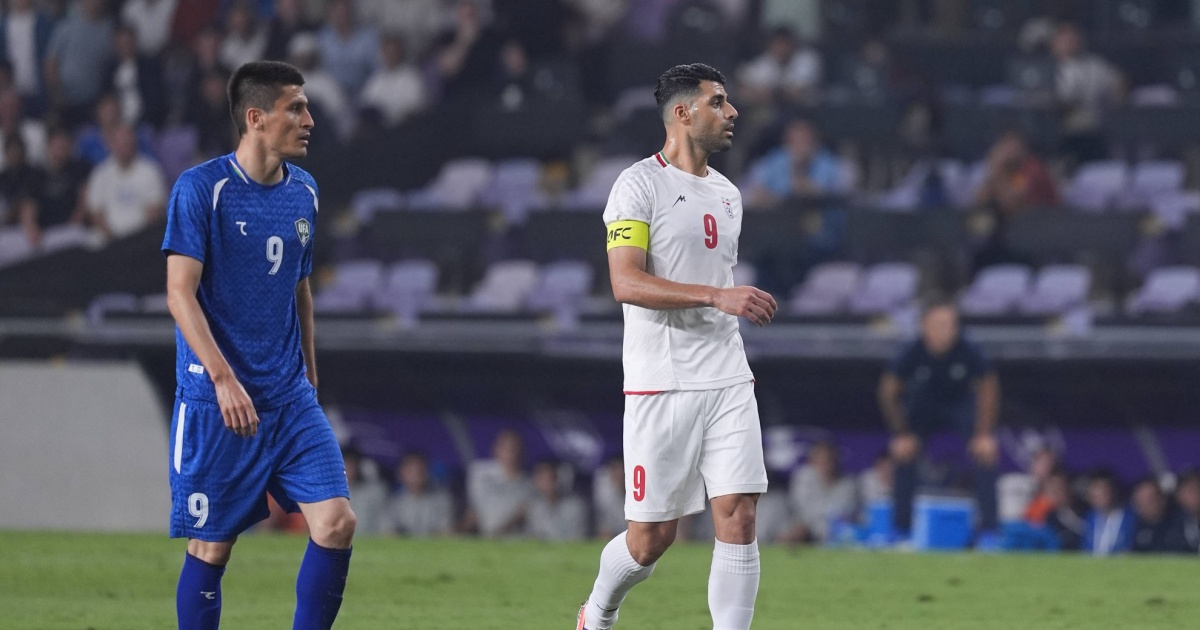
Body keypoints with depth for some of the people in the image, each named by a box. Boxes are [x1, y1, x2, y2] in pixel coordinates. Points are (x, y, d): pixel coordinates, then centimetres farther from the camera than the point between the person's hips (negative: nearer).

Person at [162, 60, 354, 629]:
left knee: (336, 523, -8)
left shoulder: (303, 192, 10)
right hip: (215, 406, -5)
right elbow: (180, 293, -14)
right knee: (211, 548, -1)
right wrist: (224, 378, -23)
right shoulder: (201, 189, -9)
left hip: (291, 401, 5)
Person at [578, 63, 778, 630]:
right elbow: (626, 283, -19)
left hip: (727, 380, 6)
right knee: (652, 536, -1)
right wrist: (718, 296, -26)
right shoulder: (639, 185, -8)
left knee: (738, 517, -8)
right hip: (660, 385, -6)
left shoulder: (727, 195, 16)